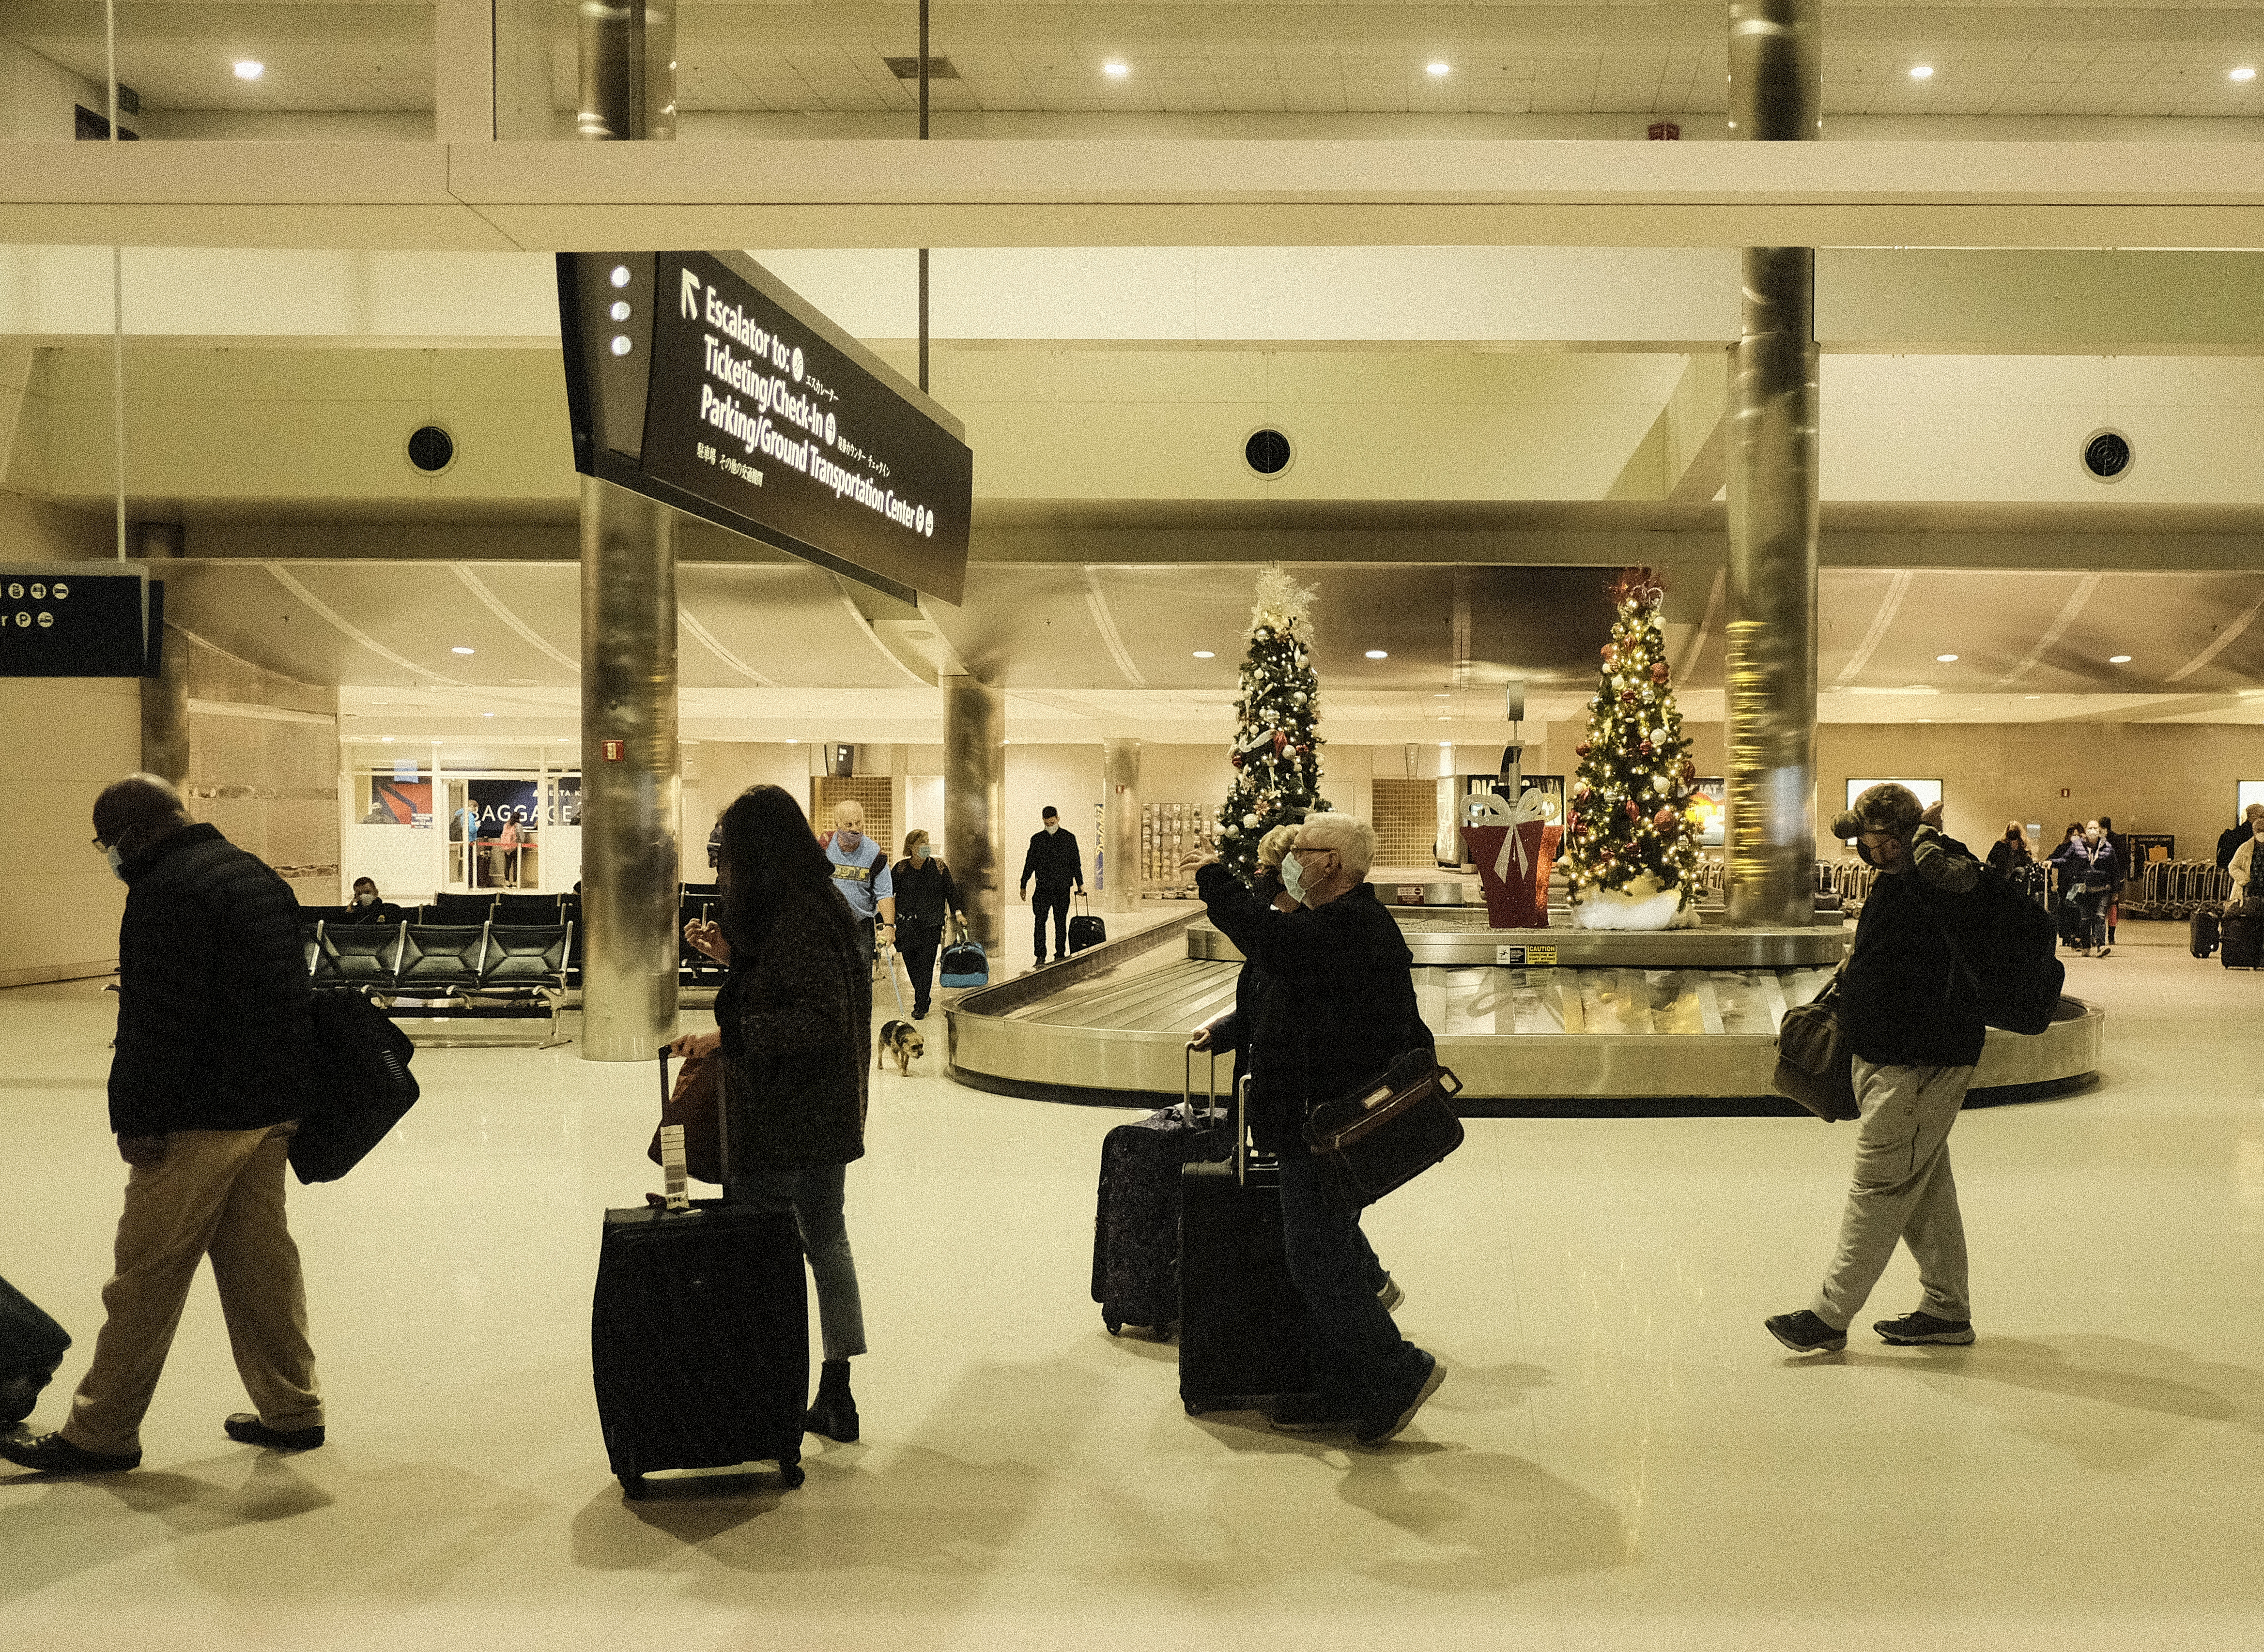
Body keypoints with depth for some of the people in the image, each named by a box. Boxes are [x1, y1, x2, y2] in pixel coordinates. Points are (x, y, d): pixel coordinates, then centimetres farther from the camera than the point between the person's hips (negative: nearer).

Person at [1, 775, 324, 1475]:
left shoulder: (167, 891, -14)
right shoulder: (257, 876, 15)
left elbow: (159, 1021, -20)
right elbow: (293, 993, 19)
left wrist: (139, 1119, -16)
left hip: (202, 1117, -9)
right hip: (271, 1104, 9)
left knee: (147, 1273, 0)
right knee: (259, 1260, 14)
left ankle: (102, 1431, 8)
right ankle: (291, 1410, 18)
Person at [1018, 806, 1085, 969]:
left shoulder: (1069, 838, 5)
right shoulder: (1037, 839, 9)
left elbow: (1076, 862, 8)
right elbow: (1029, 863, 12)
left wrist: (1080, 884, 5)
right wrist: (1023, 886, 10)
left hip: (1062, 889, -1)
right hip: (1043, 888, 1)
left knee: (1060, 923, 4)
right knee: (1040, 922, -6)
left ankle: (1060, 955, 11)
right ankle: (1040, 957, -4)